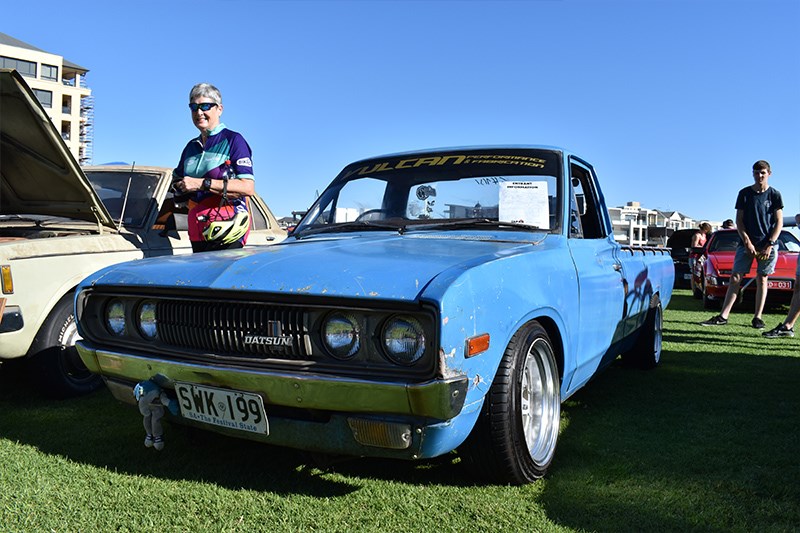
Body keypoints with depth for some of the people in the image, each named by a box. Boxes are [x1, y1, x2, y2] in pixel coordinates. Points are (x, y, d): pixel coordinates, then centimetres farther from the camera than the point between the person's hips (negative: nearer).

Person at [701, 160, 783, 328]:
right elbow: (739, 220, 3)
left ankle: (757, 317, 9)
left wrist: (770, 245, -11)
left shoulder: (774, 195, 2)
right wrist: (747, 242, -8)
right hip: (747, 243, 1)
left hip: (768, 244, -1)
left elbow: (779, 222, 0)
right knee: (735, 278, -4)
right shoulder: (744, 193, 4)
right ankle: (723, 316, -6)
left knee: (762, 280, 3)